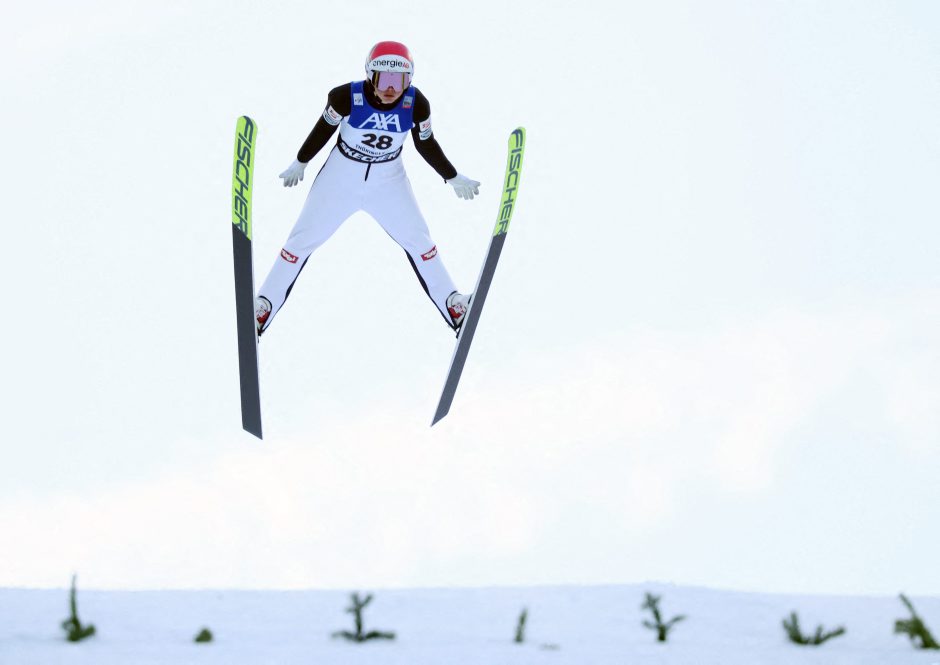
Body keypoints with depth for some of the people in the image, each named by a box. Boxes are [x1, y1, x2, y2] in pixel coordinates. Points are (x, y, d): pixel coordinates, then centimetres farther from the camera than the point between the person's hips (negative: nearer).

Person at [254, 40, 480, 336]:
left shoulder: (416, 104, -21)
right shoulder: (347, 97, -27)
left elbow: (425, 144, -2)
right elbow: (325, 127, -7)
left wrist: (453, 178, 8)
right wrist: (300, 163, 6)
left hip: (389, 181, 2)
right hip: (341, 176, -1)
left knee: (417, 239, 7)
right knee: (304, 238, 2)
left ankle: (451, 303, 24)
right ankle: (264, 305, 14)